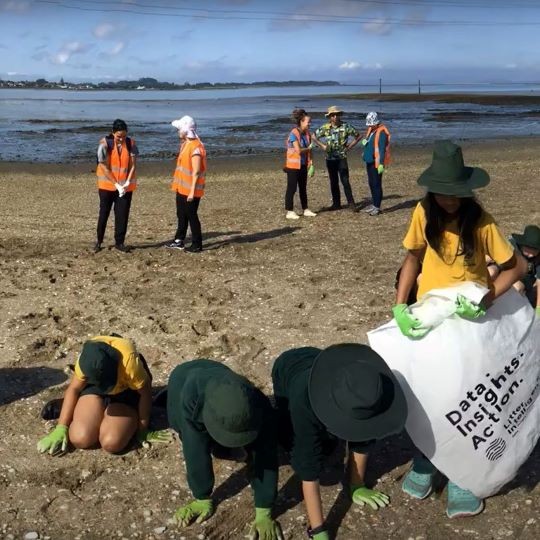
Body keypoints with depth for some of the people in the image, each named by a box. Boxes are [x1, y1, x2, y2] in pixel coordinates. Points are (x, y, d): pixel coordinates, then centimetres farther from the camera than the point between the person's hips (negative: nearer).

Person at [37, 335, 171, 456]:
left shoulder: (128, 359, -38)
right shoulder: (88, 359, -26)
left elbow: (145, 392, -21)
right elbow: (74, 389, -10)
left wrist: (143, 430, -13)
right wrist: (61, 428, -15)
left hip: (126, 392, -3)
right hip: (95, 388, 3)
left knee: (111, 443, -25)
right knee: (80, 439, -19)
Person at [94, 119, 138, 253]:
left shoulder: (131, 143, -6)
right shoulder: (105, 144, -15)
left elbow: (133, 165, -4)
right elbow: (104, 167, -14)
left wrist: (127, 182, -15)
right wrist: (116, 184, -17)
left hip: (126, 186, 2)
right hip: (107, 185, -2)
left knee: (122, 215, 3)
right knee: (104, 213, 7)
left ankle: (119, 242, 13)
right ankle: (99, 241, 21)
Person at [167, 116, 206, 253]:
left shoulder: (195, 147, -19)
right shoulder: (185, 144, 11)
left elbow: (196, 172, -21)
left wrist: (192, 191, -22)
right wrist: (177, 184, 18)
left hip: (190, 189, -9)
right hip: (181, 188, 9)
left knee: (191, 216, -1)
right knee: (181, 215, 17)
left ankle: (197, 244, 9)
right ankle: (179, 241, 27)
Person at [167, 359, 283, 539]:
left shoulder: (261, 409, -40)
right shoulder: (192, 397, -48)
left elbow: (264, 459, -34)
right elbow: (196, 452, -39)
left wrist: (264, 514, -32)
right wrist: (203, 500, -30)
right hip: (184, 377, -2)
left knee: (221, 448, 10)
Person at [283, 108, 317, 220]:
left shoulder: (307, 133, 6)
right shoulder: (294, 134, -17)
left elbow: (309, 150, 8)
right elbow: (298, 150, -23)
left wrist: (311, 164, 1)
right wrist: (309, 148, -7)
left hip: (303, 165, 8)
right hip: (293, 165, -8)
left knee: (303, 188, 14)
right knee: (291, 188, -2)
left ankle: (305, 210, 23)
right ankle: (289, 212, 4)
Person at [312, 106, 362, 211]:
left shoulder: (345, 127, -4)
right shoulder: (325, 127, 1)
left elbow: (358, 136, 5)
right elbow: (314, 137, 13)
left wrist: (349, 146, -1)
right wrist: (322, 146, 3)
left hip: (341, 157, -3)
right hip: (330, 158, 3)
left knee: (345, 181, -8)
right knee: (333, 182, 9)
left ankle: (351, 203, -3)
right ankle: (336, 203, 17)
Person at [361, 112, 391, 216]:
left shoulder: (381, 132, -15)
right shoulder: (370, 130, 13)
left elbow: (382, 149, -21)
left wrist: (381, 163, -25)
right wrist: (364, 141, 5)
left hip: (377, 162, -9)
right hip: (369, 161, 9)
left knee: (376, 184, -6)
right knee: (371, 183, 16)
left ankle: (377, 207, -2)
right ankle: (374, 204, 28)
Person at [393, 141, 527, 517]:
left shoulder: (480, 221, -20)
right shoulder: (424, 214, -12)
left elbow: (517, 266, -15)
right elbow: (413, 258, -3)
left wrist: (485, 302, -26)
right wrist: (399, 306, -13)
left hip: (469, 319, -2)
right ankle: (425, 465, 32)